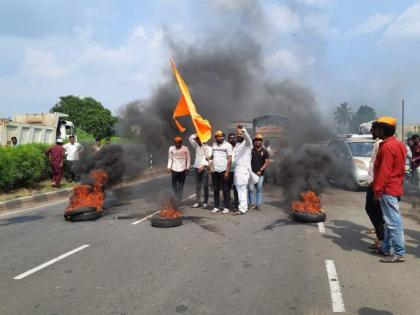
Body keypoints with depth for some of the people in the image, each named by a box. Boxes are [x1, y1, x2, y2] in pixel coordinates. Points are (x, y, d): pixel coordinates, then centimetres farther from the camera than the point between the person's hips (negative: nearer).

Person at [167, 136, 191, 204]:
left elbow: (188, 159, 1)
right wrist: (169, 167, 0)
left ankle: (179, 199, 14)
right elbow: (170, 158, 7)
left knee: (181, 185, 5)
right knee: (174, 184, 0)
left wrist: (187, 168, -4)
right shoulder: (171, 148, 0)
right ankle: (176, 198, 14)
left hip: (182, 169, -2)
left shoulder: (185, 149, -5)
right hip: (174, 169, 2)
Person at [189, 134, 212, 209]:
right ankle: (197, 202, 10)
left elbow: (209, 158, -11)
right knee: (197, 186, 6)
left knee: (205, 186, -4)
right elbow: (190, 138, 9)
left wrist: (203, 166, -17)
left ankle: (205, 202, 2)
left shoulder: (208, 148, -2)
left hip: (205, 168, -5)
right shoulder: (196, 146, 13)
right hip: (197, 168, 5)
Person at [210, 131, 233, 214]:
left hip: (223, 171, -5)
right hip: (215, 171, 5)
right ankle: (216, 207, 17)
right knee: (216, 190, 9)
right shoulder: (214, 144, 11)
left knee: (225, 190, 2)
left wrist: (227, 171, -14)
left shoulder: (227, 145, -5)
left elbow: (229, 159, -8)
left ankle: (226, 207, 8)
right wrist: (209, 158, -4)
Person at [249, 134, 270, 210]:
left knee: (259, 189, 2)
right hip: (251, 173, 0)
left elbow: (267, 162, 1)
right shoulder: (251, 151, 6)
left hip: (260, 174, 0)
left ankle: (258, 204, 9)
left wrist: (260, 170, -7)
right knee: (251, 189, -3)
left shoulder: (264, 151, 5)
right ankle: (252, 203, 8)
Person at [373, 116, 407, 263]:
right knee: (390, 220, 16)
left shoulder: (387, 146, -18)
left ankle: (399, 253, 0)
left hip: (387, 190, -11)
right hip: (394, 188, 11)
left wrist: (377, 189, -17)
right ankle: (386, 248, 26)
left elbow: (384, 171, -21)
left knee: (393, 222, -6)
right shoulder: (397, 144, 14)